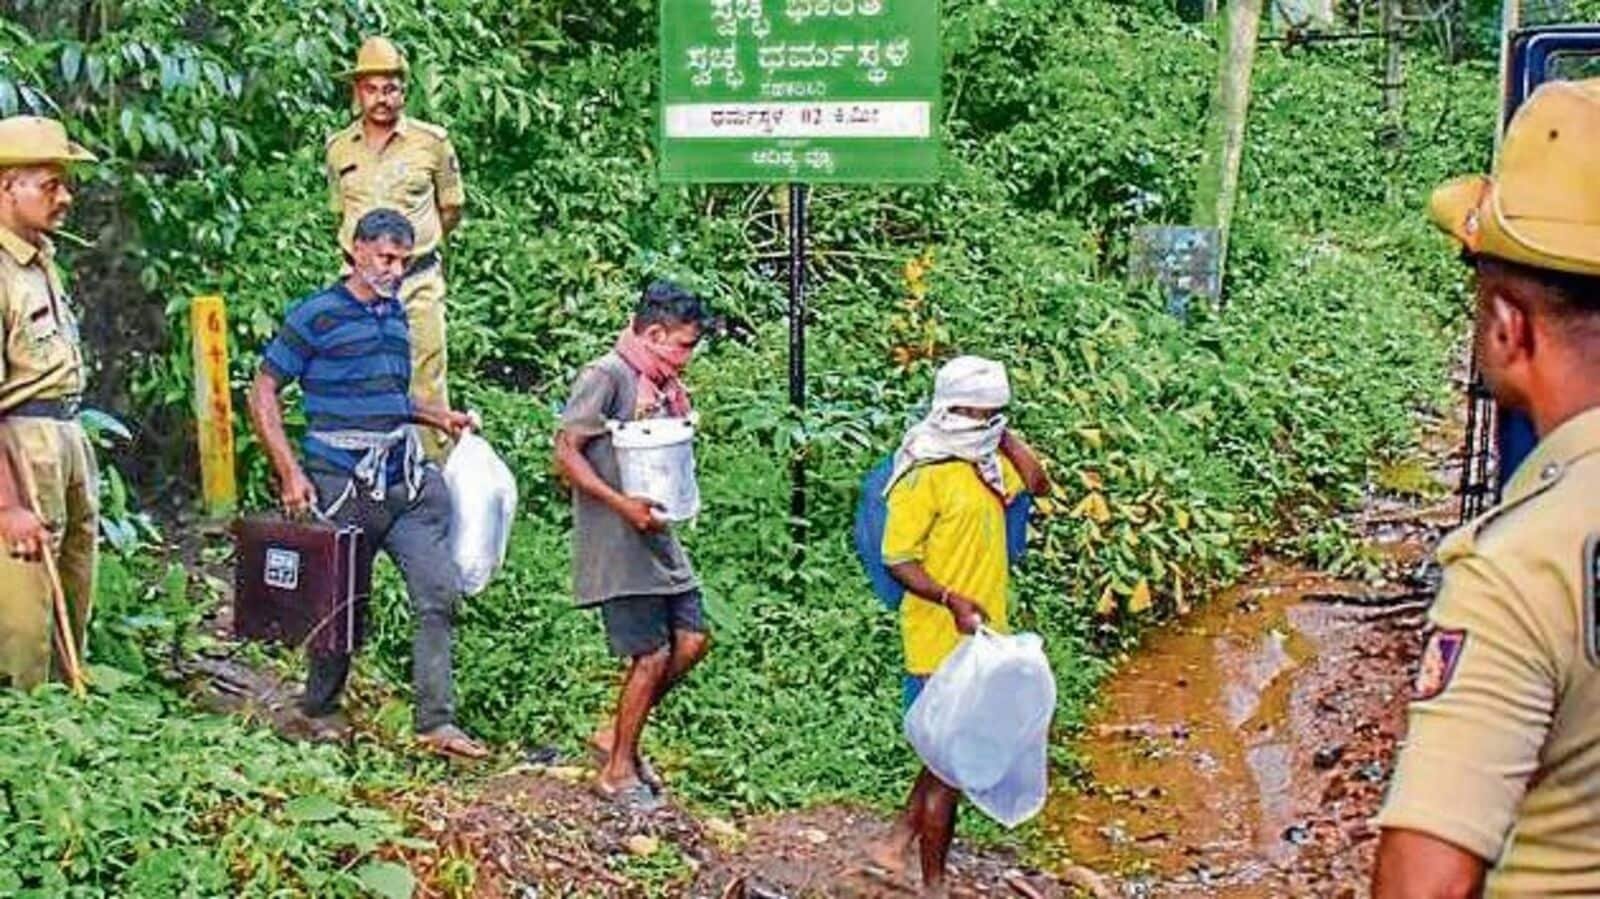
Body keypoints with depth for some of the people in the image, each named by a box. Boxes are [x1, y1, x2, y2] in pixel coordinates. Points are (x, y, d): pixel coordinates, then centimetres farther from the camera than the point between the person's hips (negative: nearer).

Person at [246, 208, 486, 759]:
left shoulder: (395, 314, 14)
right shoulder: (317, 316, -6)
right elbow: (263, 394, -5)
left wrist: (438, 418, 13)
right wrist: (290, 474, -12)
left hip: (405, 482, 6)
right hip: (343, 486, -6)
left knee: (440, 593, -2)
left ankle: (437, 722, 3)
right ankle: (318, 713, 28)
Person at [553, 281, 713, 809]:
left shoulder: (661, 385, 14)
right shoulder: (606, 377, -12)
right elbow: (566, 452, -16)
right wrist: (622, 504, -22)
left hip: (657, 535, 9)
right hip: (616, 543, -9)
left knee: (691, 641, 7)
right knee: (653, 655, -5)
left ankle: (616, 735, 23)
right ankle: (618, 770, 12)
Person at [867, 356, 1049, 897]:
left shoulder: (988, 466, 8)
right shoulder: (924, 476, -16)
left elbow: (1038, 484, 20)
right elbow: (898, 561, -17)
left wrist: (1005, 436, 8)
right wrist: (953, 601, -29)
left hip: (984, 637, 8)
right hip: (940, 642, -8)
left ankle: (898, 842, 34)